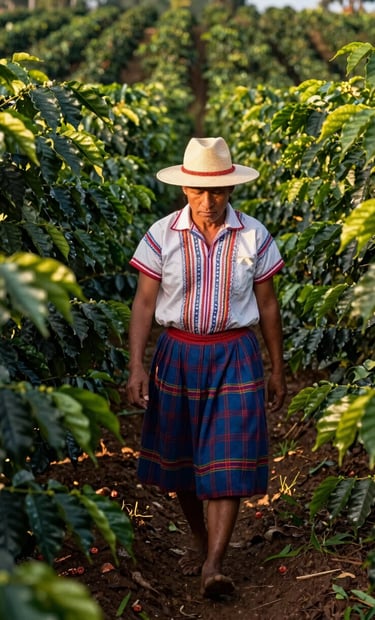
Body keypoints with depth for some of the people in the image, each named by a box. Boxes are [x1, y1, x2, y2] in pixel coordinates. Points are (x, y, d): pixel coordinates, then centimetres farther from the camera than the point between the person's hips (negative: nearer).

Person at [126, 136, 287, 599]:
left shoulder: (253, 236, -4)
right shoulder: (162, 235, -5)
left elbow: (267, 305, 4)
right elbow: (143, 303, -4)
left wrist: (277, 369, 7)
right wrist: (136, 366, -13)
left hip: (234, 357, -1)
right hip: (178, 355, 1)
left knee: (228, 461, -7)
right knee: (179, 457, 11)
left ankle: (213, 566, -6)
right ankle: (199, 538, 34)